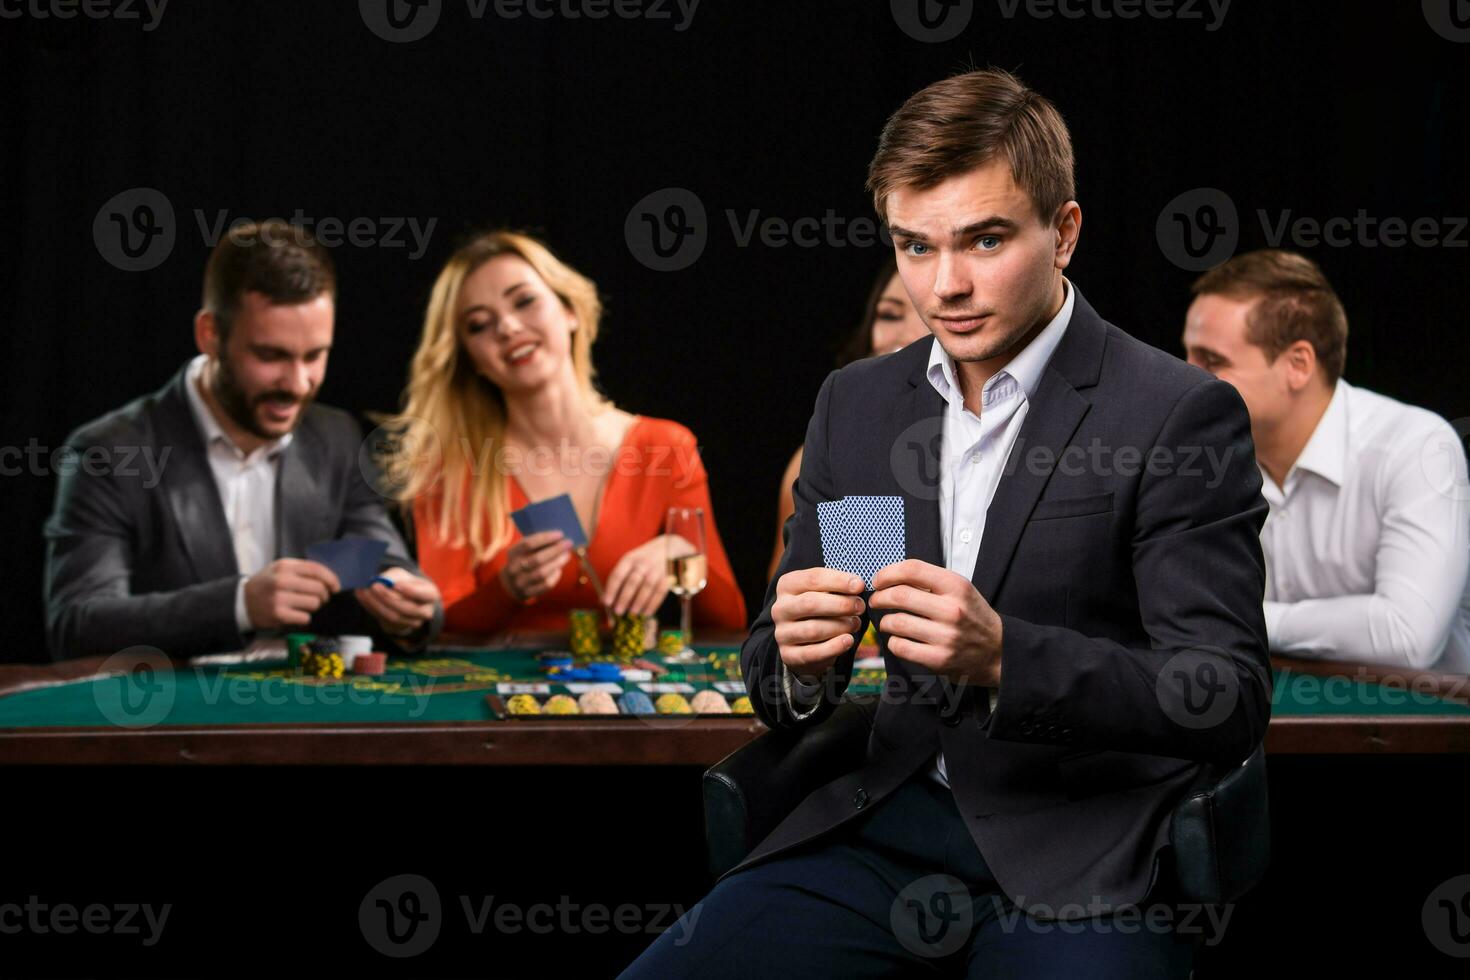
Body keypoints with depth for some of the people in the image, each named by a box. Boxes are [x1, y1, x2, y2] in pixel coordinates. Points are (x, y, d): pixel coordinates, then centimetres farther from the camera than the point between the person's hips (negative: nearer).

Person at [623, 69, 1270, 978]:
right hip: (890, 830, 5)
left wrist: (1003, 656, -27)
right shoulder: (856, 403, 11)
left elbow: (1230, 703, -12)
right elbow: (779, 684, 14)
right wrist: (800, 661, -11)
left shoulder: (1183, 414, -7)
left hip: (1081, 864, -4)